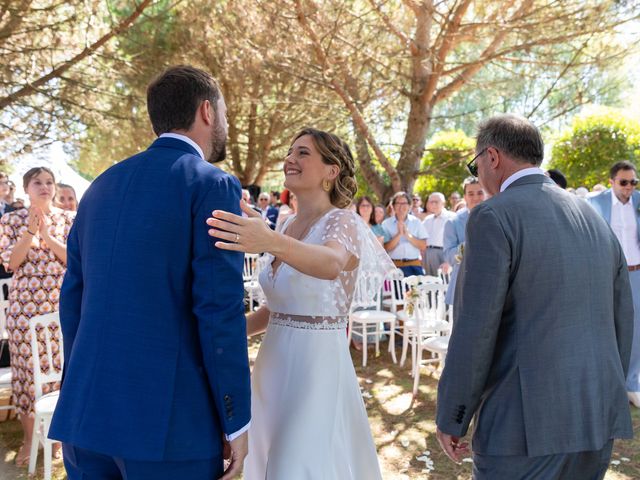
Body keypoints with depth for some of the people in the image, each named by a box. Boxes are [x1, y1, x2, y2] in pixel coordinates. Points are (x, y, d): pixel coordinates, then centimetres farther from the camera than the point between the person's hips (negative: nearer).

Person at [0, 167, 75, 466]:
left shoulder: (68, 219, 4)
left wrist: (46, 236, -14)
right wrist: (30, 230, -14)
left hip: (61, 304, 0)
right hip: (24, 305, 0)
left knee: (60, 367, 5)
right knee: (26, 368, 4)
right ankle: (28, 439, 19)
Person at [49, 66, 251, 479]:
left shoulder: (102, 186, 11)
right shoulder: (212, 185, -8)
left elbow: (73, 300, 14)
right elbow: (219, 311, -15)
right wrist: (237, 421, -7)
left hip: (84, 413, 6)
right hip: (169, 419, -6)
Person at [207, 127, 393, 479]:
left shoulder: (342, 222, -12)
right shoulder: (288, 226, 10)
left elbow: (331, 264, -37)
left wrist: (272, 243, -54)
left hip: (317, 364, -7)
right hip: (275, 365, 8)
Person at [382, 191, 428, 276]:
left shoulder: (416, 222, 8)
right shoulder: (386, 224, 3)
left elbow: (423, 246, 1)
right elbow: (386, 248, -5)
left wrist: (408, 235, -10)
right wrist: (399, 234, -16)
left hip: (414, 266, 1)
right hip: (395, 266, -1)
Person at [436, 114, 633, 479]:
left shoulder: (494, 217, -13)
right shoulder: (595, 219, 9)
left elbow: (474, 330, -16)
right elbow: (622, 321, 13)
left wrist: (451, 419, -6)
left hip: (528, 424, -7)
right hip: (599, 421, 7)